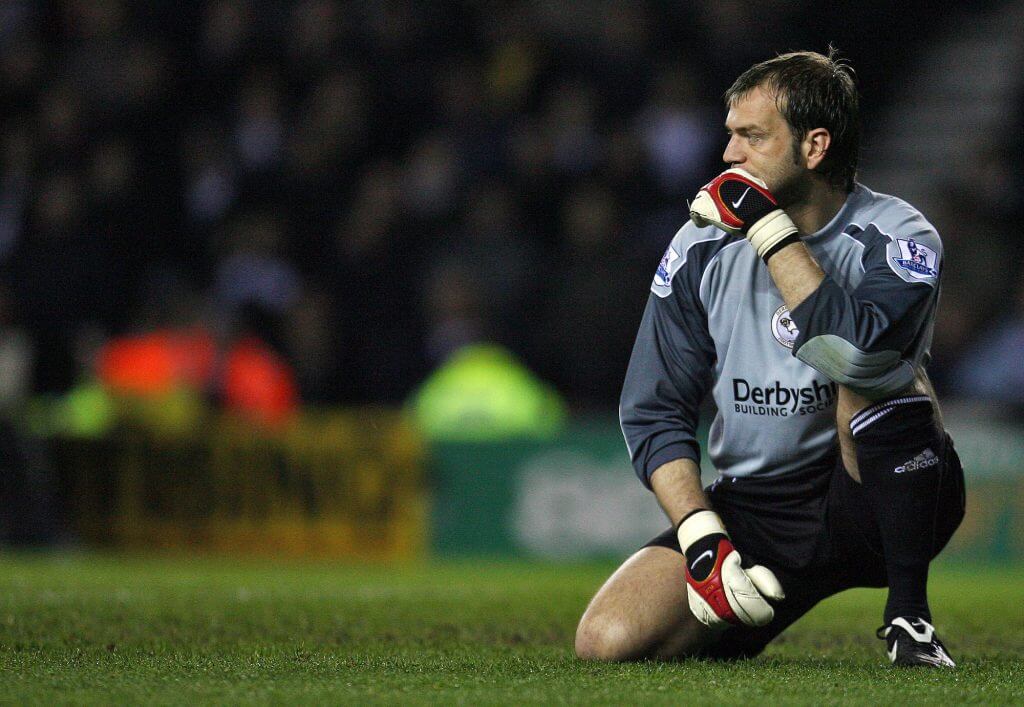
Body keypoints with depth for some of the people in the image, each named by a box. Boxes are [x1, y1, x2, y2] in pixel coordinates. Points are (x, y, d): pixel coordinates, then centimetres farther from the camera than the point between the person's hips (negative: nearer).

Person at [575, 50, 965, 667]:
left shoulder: (896, 237, -9)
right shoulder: (702, 249, 2)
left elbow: (858, 344, -30)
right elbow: (653, 412, 3)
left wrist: (770, 229, -22)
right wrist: (703, 539, -11)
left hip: (877, 502, -3)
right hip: (753, 512, 3)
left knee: (875, 371, -34)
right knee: (609, 640, -20)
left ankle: (909, 612, -21)